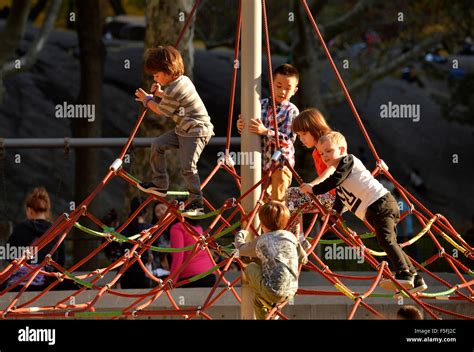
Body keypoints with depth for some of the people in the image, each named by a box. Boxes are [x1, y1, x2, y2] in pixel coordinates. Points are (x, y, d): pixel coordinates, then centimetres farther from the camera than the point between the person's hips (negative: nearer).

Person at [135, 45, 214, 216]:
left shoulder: (174, 90, -23)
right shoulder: (182, 80, 5)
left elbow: (160, 111, -10)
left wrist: (147, 99, 6)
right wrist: (160, 93, 7)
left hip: (196, 131, -11)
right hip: (183, 128, 11)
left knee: (188, 166, -17)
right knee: (157, 145, 10)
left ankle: (197, 204, -12)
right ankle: (160, 184, 19)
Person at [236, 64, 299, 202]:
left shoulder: (292, 111, -10)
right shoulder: (262, 104, 5)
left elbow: (289, 139, -20)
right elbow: (251, 132, 12)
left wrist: (265, 131, -29)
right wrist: (241, 126, -11)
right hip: (262, 161, 5)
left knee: (277, 201, -5)